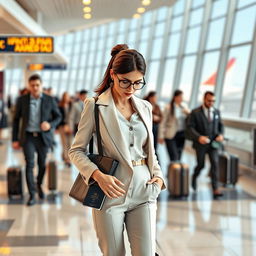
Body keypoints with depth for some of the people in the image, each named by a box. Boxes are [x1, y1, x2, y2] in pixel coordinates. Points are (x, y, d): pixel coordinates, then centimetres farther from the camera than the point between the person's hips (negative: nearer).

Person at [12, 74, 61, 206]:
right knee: (29, 164, -12)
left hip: (43, 137, 1)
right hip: (28, 137, -1)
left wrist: (50, 125, -17)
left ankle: (39, 185, 41)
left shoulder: (49, 100, -3)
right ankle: (32, 196, -8)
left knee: (42, 165, 12)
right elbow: (16, 120, 4)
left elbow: (58, 117, 5)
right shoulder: (22, 100, -3)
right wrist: (15, 139, 1)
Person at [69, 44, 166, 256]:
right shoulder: (95, 106, -4)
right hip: (111, 193, -3)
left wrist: (158, 175, 2)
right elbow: (76, 151, -2)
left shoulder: (145, 108, 9)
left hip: (143, 192, 3)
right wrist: (98, 175, -17)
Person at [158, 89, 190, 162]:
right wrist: (161, 136, -6)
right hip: (171, 135, -5)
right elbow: (163, 123, -4)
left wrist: (188, 113, -6)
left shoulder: (184, 106, 6)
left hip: (181, 135, 5)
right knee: (174, 157, -11)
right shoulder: (169, 107, -8)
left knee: (178, 156, 11)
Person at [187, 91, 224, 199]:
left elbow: (220, 125, 16)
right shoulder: (195, 112, -5)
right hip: (201, 143, -2)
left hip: (213, 143, 2)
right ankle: (194, 177, 40)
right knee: (201, 165, 7)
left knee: (215, 163, -11)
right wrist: (199, 137, -23)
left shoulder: (217, 112, 8)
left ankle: (215, 189, -11)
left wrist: (220, 134, -4)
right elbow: (190, 127, -9)